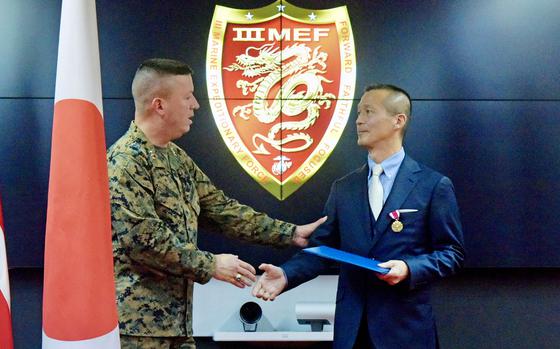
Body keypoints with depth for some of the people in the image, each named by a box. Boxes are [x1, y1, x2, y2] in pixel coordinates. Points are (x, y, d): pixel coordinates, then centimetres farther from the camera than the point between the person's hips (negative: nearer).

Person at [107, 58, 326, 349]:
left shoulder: (177, 158, 10)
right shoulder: (126, 160, -17)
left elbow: (221, 208, 10)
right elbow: (142, 238, -23)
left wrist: (291, 233, 6)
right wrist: (210, 265, -17)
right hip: (138, 320, -8)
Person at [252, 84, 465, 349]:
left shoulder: (434, 185, -5)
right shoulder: (343, 188, 6)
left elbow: (452, 252, -3)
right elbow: (323, 246, 4)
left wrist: (409, 269, -20)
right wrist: (286, 274, -12)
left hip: (404, 326, -3)